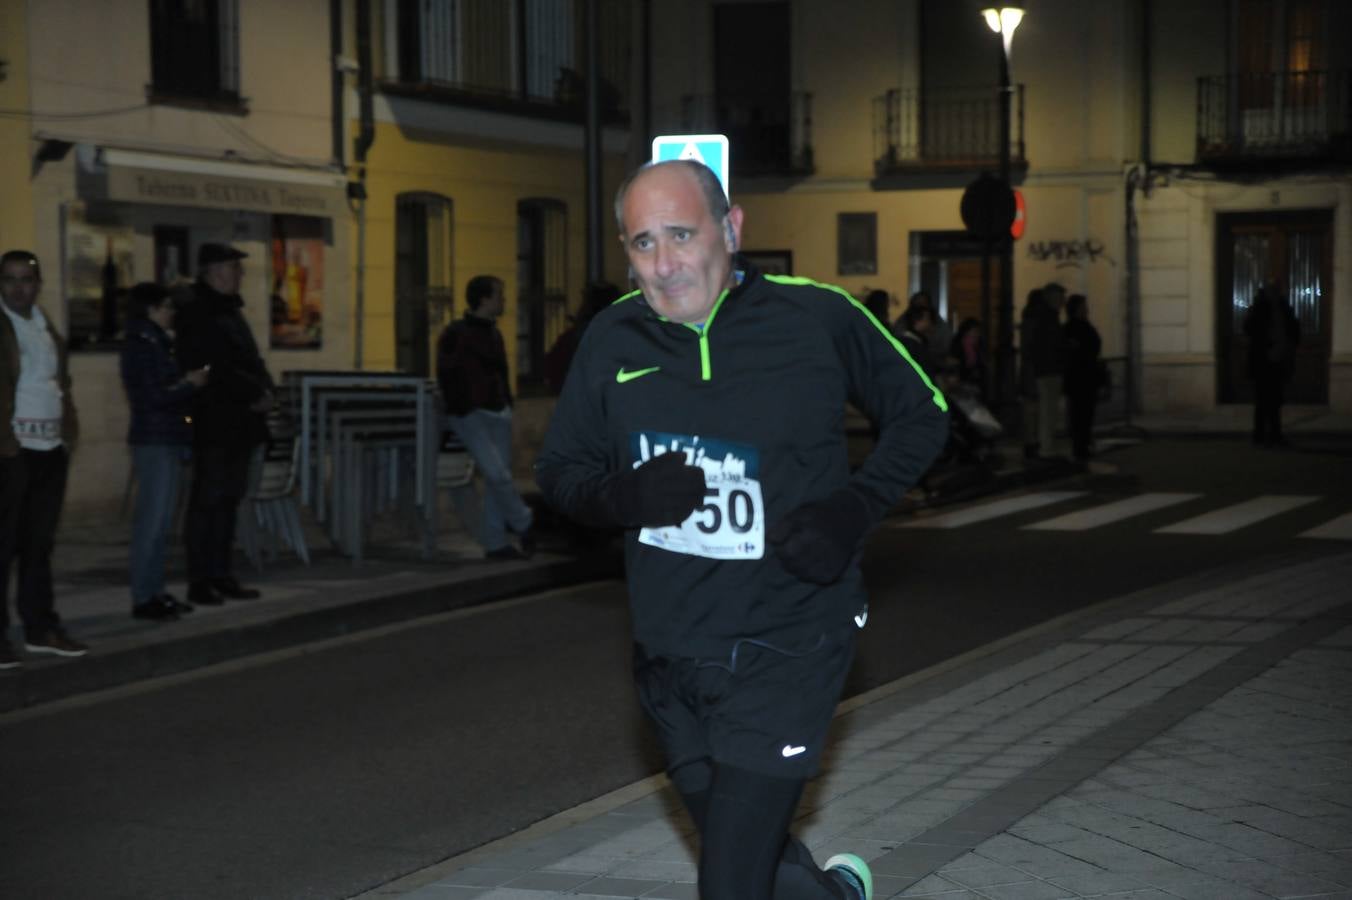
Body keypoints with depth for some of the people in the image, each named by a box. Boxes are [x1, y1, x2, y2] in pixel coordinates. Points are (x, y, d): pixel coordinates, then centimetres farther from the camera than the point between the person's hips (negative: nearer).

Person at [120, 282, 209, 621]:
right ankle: (143, 598, -3)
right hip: (153, 442, -10)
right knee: (152, 520, -7)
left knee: (160, 520, 12)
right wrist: (191, 383, -10)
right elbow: (153, 397, -19)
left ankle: (154, 591, 18)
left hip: (168, 440, 10)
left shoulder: (156, 345, 16)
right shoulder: (139, 348, -13)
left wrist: (189, 381, 4)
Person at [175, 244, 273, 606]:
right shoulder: (197, 313, -10)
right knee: (208, 501, -5)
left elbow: (249, 362, 20)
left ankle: (221, 576, 18)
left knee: (228, 499, 12)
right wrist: (255, 392, -16)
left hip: (239, 424, 9)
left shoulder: (229, 311, 19)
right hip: (214, 423, -9)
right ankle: (200, 582, -2)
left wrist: (263, 390, 1)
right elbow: (215, 369, -20)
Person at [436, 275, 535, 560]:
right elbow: (446, 376, -7)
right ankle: (524, 526, 2)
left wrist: (506, 405, 13)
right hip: (470, 415, -8)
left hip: (497, 413, 8)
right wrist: (461, 410, -10)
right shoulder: (456, 334, -8)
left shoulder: (493, 334, 16)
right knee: (497, 474, -15)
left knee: (499, 476, 4)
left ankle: (495, 542, 9)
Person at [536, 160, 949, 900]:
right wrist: (624, 495, -13)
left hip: (785, 652, -4)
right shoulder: (613, 339, -1)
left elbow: (922, 415, 3)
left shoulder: (817, 317, -10)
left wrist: (855, 507, -13)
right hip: (669, 658, 5)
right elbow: (558, 471, 9)